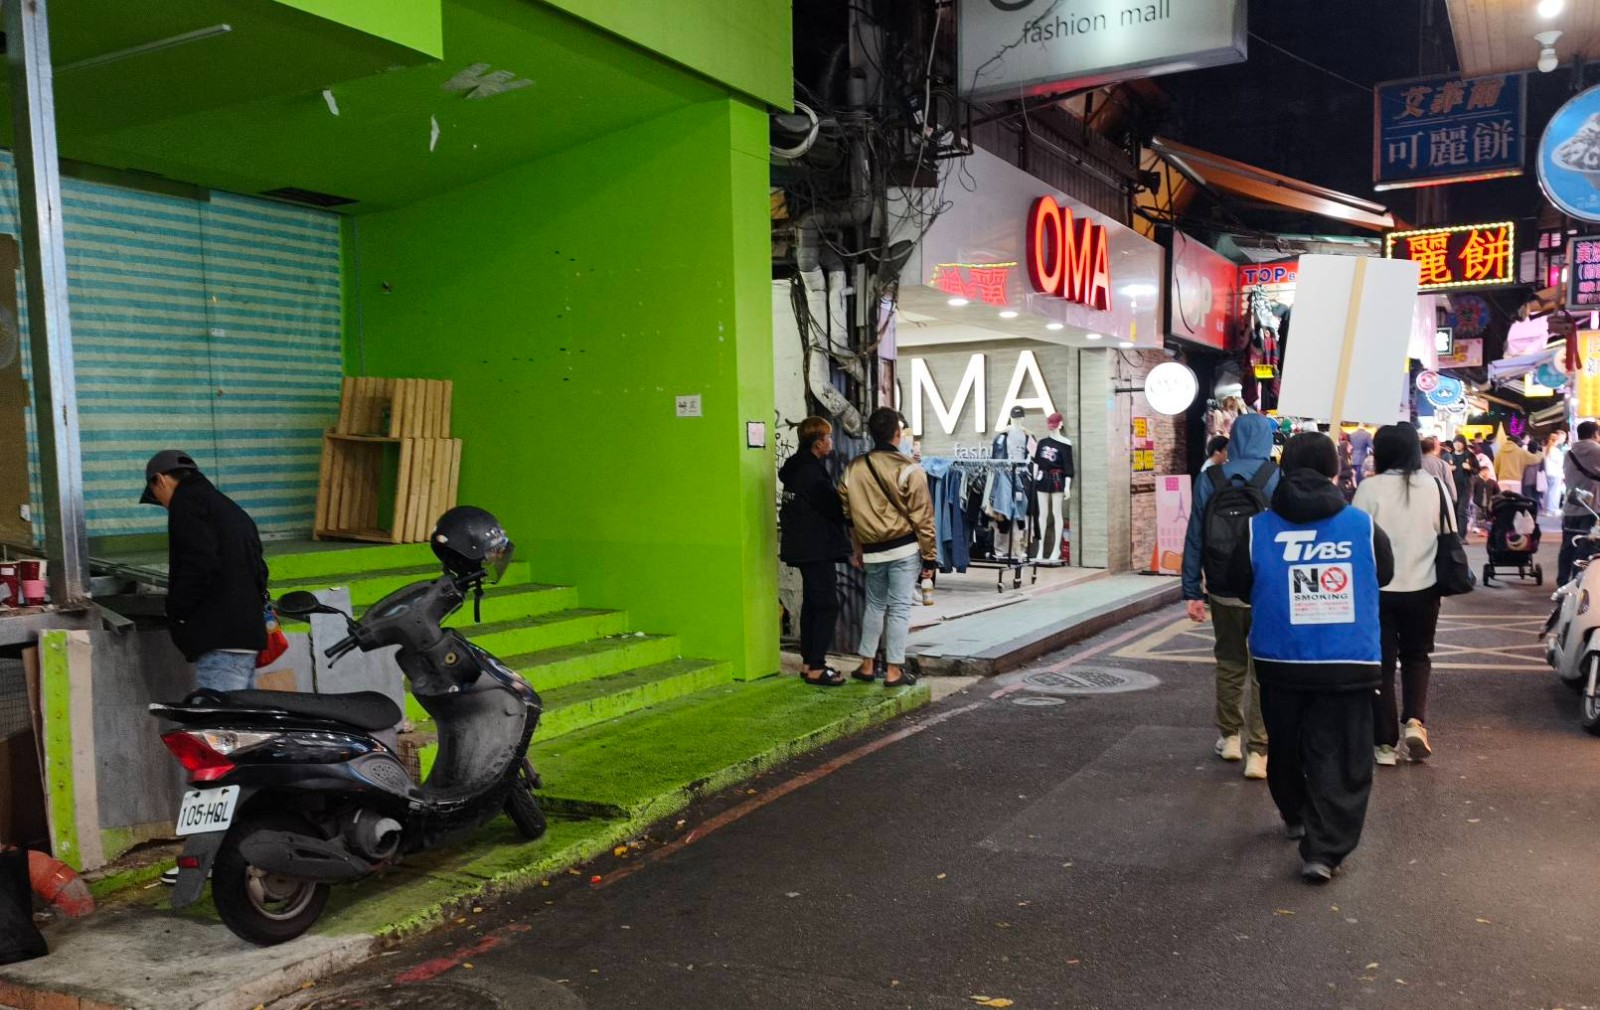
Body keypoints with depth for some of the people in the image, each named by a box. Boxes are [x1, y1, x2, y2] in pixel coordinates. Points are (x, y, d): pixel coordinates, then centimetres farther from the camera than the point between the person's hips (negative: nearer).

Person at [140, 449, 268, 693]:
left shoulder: (187, 502, -2)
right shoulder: (231, 509, 26)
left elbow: (199, 565, -16)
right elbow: (259, 568, 22)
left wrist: (176, 615, -6)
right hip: (247, 633, 9)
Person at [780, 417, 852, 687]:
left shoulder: (795, 467, 11)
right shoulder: (812, 472, -19)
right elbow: (835, 509, -19)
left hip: (803, 546, 10)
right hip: (817, 548, -10)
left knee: (811, 604, 15)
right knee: (827, 606, -7)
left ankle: (808, 662, 21)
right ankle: (815, 667, -6)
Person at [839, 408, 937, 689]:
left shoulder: (853, 469, 3)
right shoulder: (908, 470, -10)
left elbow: (848, 514, 9)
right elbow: (922, 518, -9)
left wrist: (858, 548, 19)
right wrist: (929, 557, -3)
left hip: (872, 550, 4)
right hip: (904, 549, -4)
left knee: (875, 606, 18)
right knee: (899, 608, 1)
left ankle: (866, 665, 22)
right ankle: (894, 671, 3)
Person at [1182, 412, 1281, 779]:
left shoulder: (1209, 480, -1)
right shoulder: (1279, 479, -8)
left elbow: (1194, 539, -1)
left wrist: (1192, 591, 4)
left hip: (1224, 593, 2)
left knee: (1229, 665, 19)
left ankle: (1229, 738, 30)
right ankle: (1258, 752, 5)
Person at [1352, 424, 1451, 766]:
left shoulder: (1370, 488, -13)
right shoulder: (1435, 487, -4)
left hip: (1378, 590, -2)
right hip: (1422, 589, 2)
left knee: (1382, 663, 8)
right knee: (1417, 656, 21)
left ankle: (1385, 743, 10)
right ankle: (1415, 721, 3)